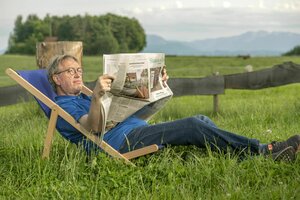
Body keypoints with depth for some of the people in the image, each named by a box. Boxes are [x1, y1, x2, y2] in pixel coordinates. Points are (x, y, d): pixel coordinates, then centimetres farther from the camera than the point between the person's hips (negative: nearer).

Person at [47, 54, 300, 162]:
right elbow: (93, 126, -18)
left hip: (138, 131, 10)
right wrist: (96, 95, -36)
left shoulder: (83, 99, 32)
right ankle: (263, 151, -19)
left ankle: (247, 158, -10)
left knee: (201, 120, -4)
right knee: (193, 125, -22)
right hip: (123, 140, -10)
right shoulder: (61, 105, 3)